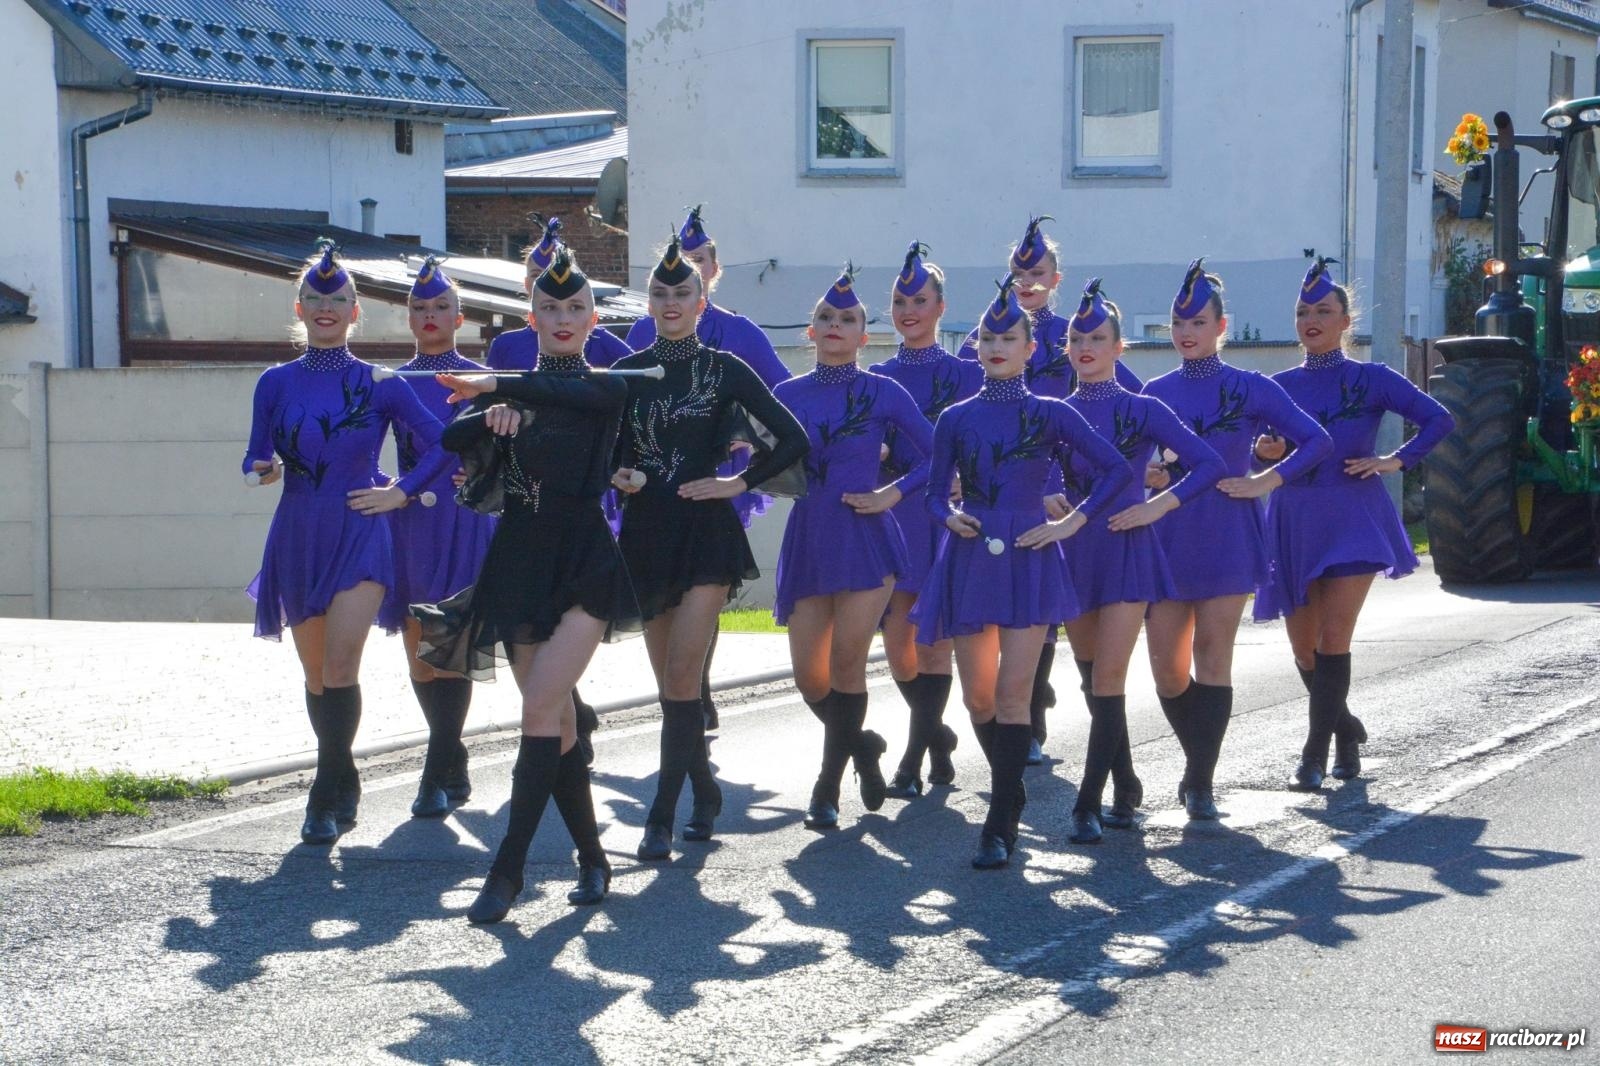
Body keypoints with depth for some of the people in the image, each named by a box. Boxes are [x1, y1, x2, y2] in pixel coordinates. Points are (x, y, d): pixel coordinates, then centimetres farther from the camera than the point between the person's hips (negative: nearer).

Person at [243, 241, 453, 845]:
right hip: (299, 539, 3)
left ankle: (328, 798, -11)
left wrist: (402, 492, 0)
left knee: (340, 665, -18)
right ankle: (342, 787, 27)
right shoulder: (277, 384, 5)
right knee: (316, 675, 10)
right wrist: (265, 470, -17)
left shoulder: (378, 384, 1)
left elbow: (441, 444, 7)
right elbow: (257, 461, 5)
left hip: (359, 536, -3)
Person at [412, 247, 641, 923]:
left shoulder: (607, 389, 2)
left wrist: (497, 386, -20)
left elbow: (573, 395, -22)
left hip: (584, 562, -5)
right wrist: (492, 415, -18)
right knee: (556, 719, 5)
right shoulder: (513, 391, 14)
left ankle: (508, 868, -17)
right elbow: (452, 438, 0)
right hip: (520, 562, 5)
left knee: (541, 707, -16)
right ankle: (592, 860, 16)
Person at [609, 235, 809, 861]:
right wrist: (618, 476, -9)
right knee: (670, 681, 8)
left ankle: (663, 817, -11)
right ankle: (705, 795, 26)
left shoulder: (725, 371, 0)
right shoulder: (628, 373, 8)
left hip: (705, 531, -4)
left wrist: (738, 483, -5)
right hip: (646, 531, 4)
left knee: (682, 676, -13)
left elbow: (792, 440, -1)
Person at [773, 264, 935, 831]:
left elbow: (938, 457, 4)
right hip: (808, 540, 3)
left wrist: (894, 492, -6)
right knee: (809, 674, -1)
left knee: (846, 660, -11)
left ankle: (829, 785, 2)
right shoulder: (789, 395, 8)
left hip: (866, 537, -3)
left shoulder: (883, 393, 1)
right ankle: (860, 745, 28)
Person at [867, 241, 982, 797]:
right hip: (891, 514, 3)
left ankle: (913, 761, -1)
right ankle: (938, 738, 22)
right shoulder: (878, 377, 12)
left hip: (943, 512, -3)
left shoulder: (963, 373, 2)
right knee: (895, 640, 0)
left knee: (934, 639, -4)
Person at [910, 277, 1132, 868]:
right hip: (971, 561, 3)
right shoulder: (956, 419, 8)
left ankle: (1001, 824, -6)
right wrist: (950, 516, -7)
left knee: (1013, 693, -10)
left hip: (1029, 559, -3)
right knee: (978, 696, 4)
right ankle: (1010, 794, 28)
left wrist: (1073, 521, -3)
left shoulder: (1051, 415, 1)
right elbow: (935, 492, 14)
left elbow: (1117, 470, 4)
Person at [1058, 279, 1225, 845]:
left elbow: (1210, 464, -4)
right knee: (1091, 678, 10)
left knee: (1107, 678, -11)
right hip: (1074, 551, 4)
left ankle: (1088, 803, -10)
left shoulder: (1142, 410, -2)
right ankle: (1125, 787, 25)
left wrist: (1157, 505, -12)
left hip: (1126, 550, -4)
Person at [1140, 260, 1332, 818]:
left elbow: (1316, 440, -2)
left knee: (1213, 657, -6)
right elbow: (1141, 463, 16)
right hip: (1167, 536, 3)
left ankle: (1200, 782, -1)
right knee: (1166, 665, 1)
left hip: (1227, 536, -3)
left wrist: (1265, 482, -9)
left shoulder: (1250, 389, -1)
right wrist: (1147, 475, -6)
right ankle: (1198, 766, 22)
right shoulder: (1157, 392, 9)